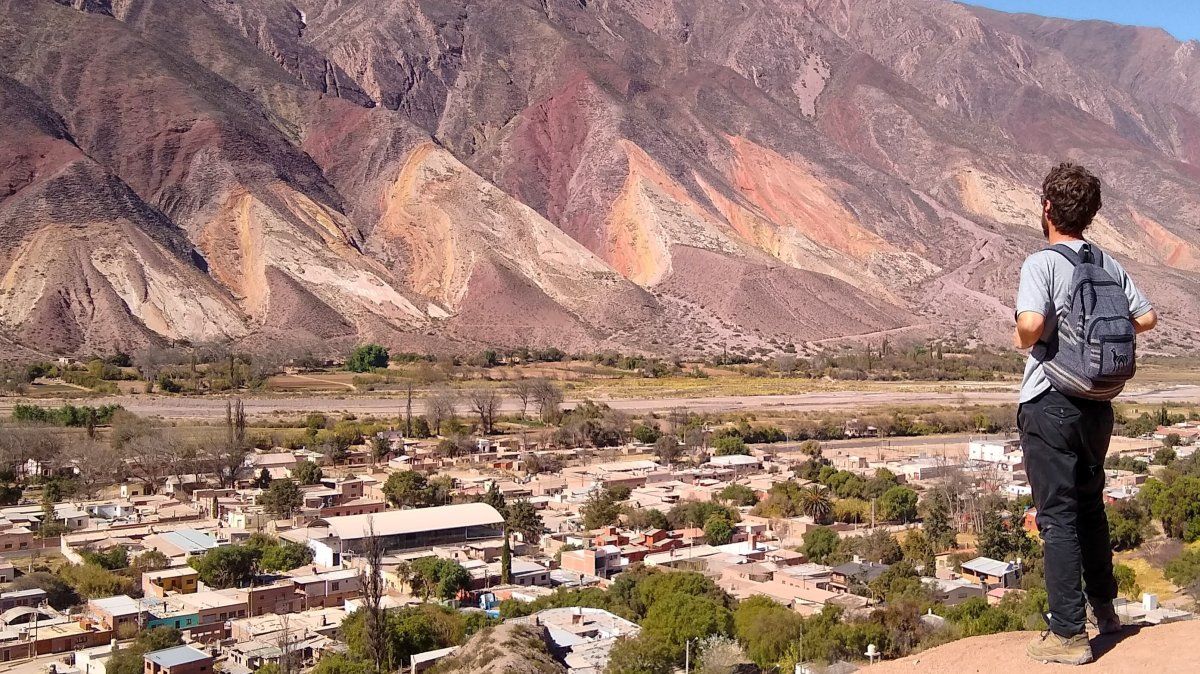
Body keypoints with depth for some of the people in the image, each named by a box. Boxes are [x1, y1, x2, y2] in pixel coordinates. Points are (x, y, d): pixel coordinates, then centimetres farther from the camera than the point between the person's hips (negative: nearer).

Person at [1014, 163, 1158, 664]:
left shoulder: (1041, 264, -16)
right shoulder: (1108, 265, 4)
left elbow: (1032, 322, -31)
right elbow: (1147, 318, 9)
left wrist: (1023, 339, -9)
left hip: (1050, 402, -6)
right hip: (1098, 402, 7)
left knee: (1058, 516, 0)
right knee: (1090, 506, 23)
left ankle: (1069, 633, 4)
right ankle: (1104, 609, 37)